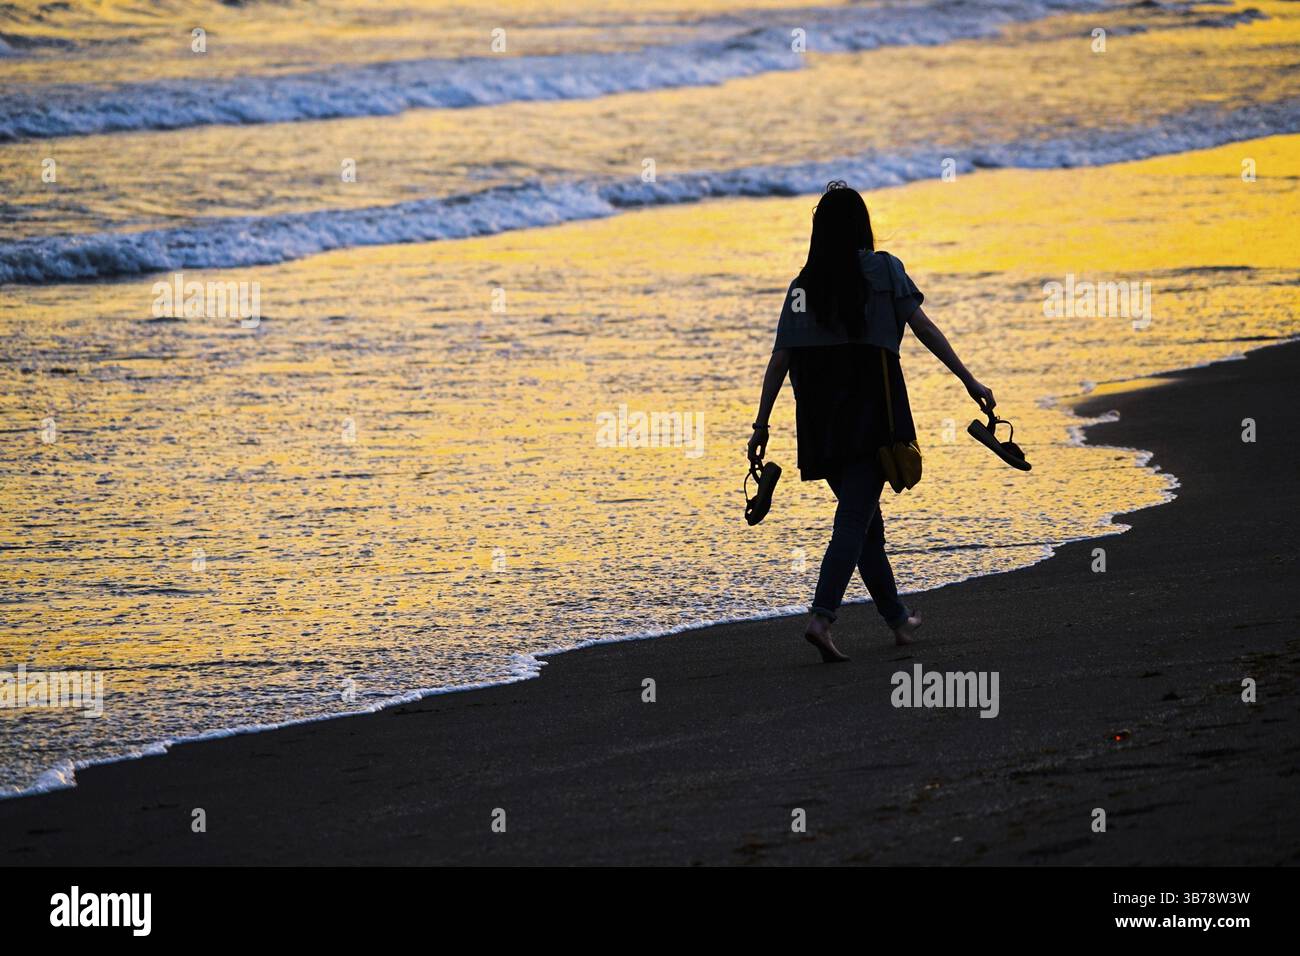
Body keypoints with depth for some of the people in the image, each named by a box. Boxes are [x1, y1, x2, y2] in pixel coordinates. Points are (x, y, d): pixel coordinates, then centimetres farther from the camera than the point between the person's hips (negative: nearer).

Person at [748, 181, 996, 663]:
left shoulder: (802, 285, 10)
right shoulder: (882, 268, 0)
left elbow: (779, 361, 6)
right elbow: (923, 327, -4)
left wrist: (761, 424, 8)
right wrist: (967, 378, -1)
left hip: (820, 417, 4)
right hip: (870, 408, -4)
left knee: (863, 516, 17)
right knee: (855, 518, -10)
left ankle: (897, 618, 27)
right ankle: (821, 617, -26)